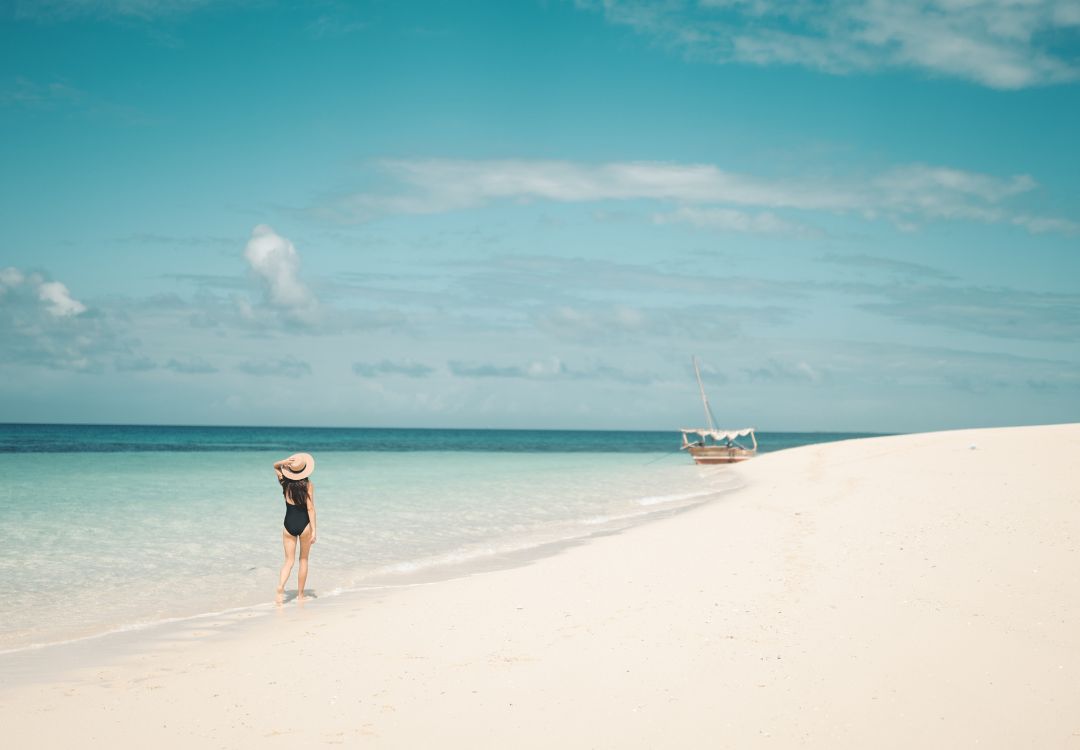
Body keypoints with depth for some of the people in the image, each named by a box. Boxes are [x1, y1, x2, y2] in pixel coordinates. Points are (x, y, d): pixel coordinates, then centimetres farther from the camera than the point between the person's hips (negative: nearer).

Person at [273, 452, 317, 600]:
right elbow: (310, 508, -13)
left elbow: (275, 465, 17)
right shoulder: (307, 485, -10)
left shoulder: (285, 482, -1)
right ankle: (300, 594, 17)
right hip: (304, 523, -2)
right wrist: (314, 530, -10)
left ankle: (280, 586, -19)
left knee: (288, 560, 7)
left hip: (289, 524, 2)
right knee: (303, 559, 14)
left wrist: (285, 462, -6)